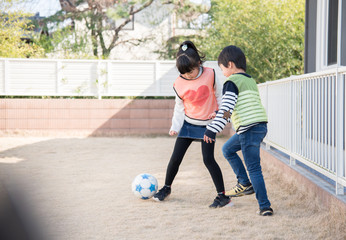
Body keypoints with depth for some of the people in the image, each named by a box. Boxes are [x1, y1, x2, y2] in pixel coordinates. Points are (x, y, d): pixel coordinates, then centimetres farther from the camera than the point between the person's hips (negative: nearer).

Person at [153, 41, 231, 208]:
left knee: (208, 159, -12)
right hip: (188, 124, 3)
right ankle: (166, 188, 26)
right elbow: (179, 107, 2)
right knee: (176, 158, 2)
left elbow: (220, 95, 0)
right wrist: (175, 126, -7)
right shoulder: (179, 84, -8)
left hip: (207, 125, -2)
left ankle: (222, 195, -3)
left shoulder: (210, 74, -13)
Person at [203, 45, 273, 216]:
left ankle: (265, 207, -1)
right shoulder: (251, 81, 19)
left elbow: (226, 110, -17)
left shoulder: (231, 82, -8)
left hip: (248, 129, -9)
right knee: (227, 149, 24)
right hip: (261, 126, 9)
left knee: (254, 168, -3)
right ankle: (244, 184, 20)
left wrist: (212, 129, -17)